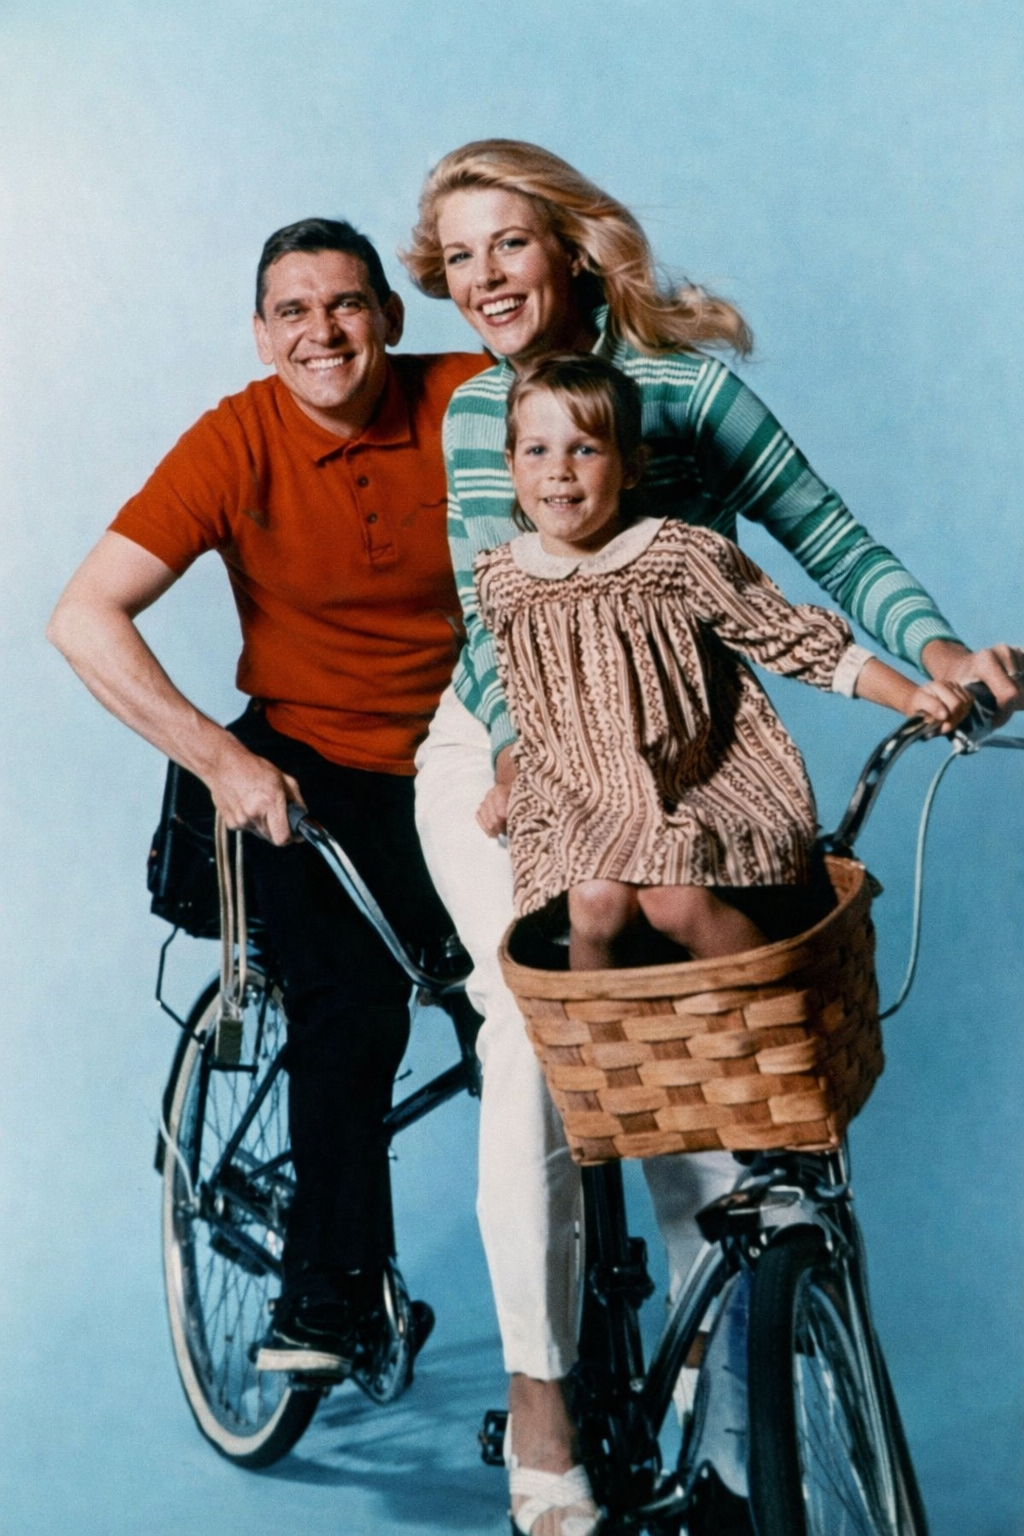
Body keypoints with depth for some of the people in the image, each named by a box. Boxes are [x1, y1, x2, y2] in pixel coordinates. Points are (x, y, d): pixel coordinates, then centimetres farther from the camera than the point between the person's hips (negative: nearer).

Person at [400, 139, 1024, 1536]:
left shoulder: (691, 388, -8)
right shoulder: (472, 414, 2)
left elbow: (836, 547, -10)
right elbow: (485, 619, -1)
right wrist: (524, 746, -18)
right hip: (497, 761, 1)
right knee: (535, 1027, -21)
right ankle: (538, 1384, -9)